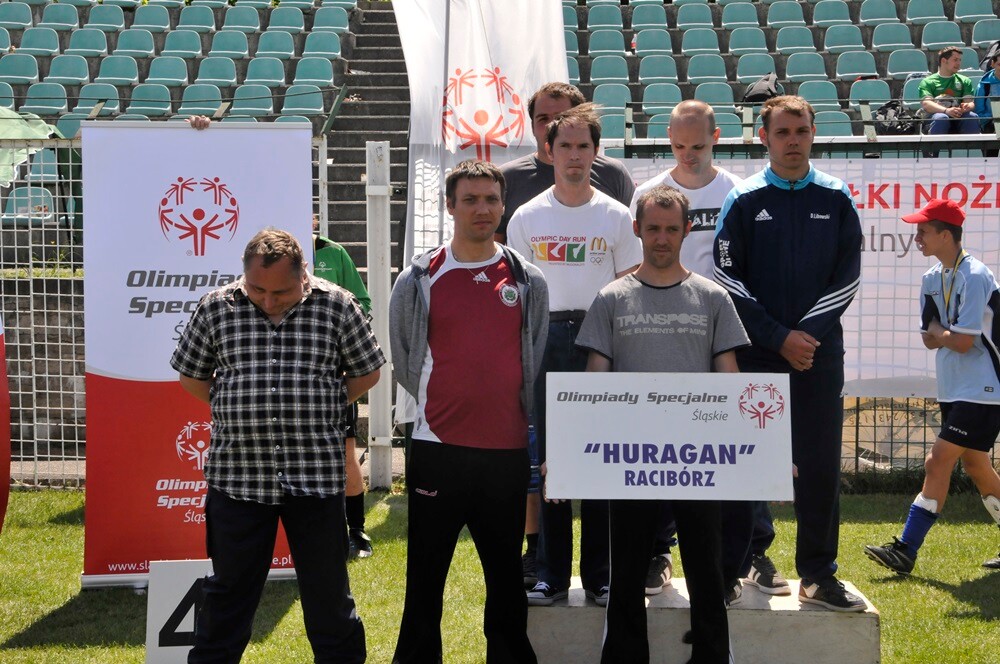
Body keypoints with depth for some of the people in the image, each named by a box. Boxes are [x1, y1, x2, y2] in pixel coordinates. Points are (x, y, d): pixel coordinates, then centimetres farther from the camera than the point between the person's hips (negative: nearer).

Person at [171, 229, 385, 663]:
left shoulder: (336, 305, -2)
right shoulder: (216, 308, 0)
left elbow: (367, 372, 8)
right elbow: (191, 375, 13)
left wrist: (317, 411, 2)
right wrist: (235, 412, 4)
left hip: (316, 475, -1)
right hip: (237, 472, 1)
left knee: (328, 591, 9)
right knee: (230, 589, 11)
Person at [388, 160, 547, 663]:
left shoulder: (528, 282, 6)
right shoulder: (419, 280, 1)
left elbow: (537, 359, 12)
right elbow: (403, 358, 9)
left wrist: (523, 417, 8)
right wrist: (436, 406, 7)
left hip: (508, 449, 1)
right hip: (437, 447, -1)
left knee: (506, 572, 11)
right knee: (426, 571, 5)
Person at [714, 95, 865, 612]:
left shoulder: (835, 198, 7)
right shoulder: (744, 201, 2)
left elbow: (848, 277, 4)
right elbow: (728, 278, -3)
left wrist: (808, 332, -8)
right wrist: (779, 337, -10)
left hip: (820, 352, 1)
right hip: (756, 354, -1)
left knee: (821, 463, 2)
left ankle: (818, 573, 9)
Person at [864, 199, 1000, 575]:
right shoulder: (932, 279, 8)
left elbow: (962, 342, -21)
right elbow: (929, 340, 8)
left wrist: (937, 329, -3)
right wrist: (944, 333, -11)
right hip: (953, 390, 9)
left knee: (939, 463, -11)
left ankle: (906, 550, -11)